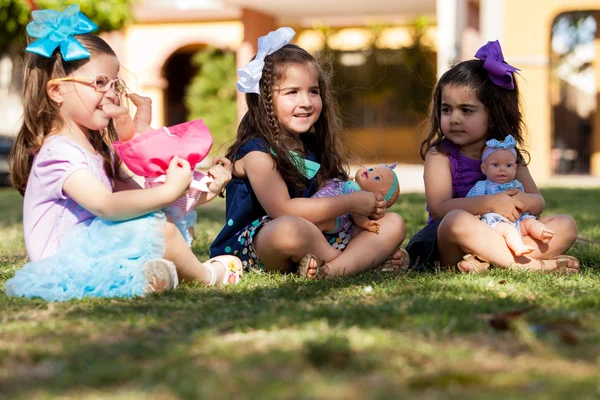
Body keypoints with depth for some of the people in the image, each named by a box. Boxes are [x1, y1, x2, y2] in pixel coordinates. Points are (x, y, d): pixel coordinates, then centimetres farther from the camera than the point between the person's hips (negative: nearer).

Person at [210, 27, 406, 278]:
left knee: (393, 223, -3)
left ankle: (334, 269, -30)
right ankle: (358, 258, -11)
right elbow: (282, 209, -23)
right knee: (290, 229, -41)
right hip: (254, 247, -8)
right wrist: (352, 202, -17)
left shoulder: (314, 147, 12)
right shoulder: (257, 152, -11)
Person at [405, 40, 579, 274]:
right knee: (457, 220, -37)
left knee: (566, 225, -10)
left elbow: (538, 202, 10)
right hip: (449, 246, -5)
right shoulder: (440, 155, -1)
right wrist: (491, 203, -24)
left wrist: (523, 201, -16)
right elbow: (439, 208, -15)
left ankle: (485, 260, -29)